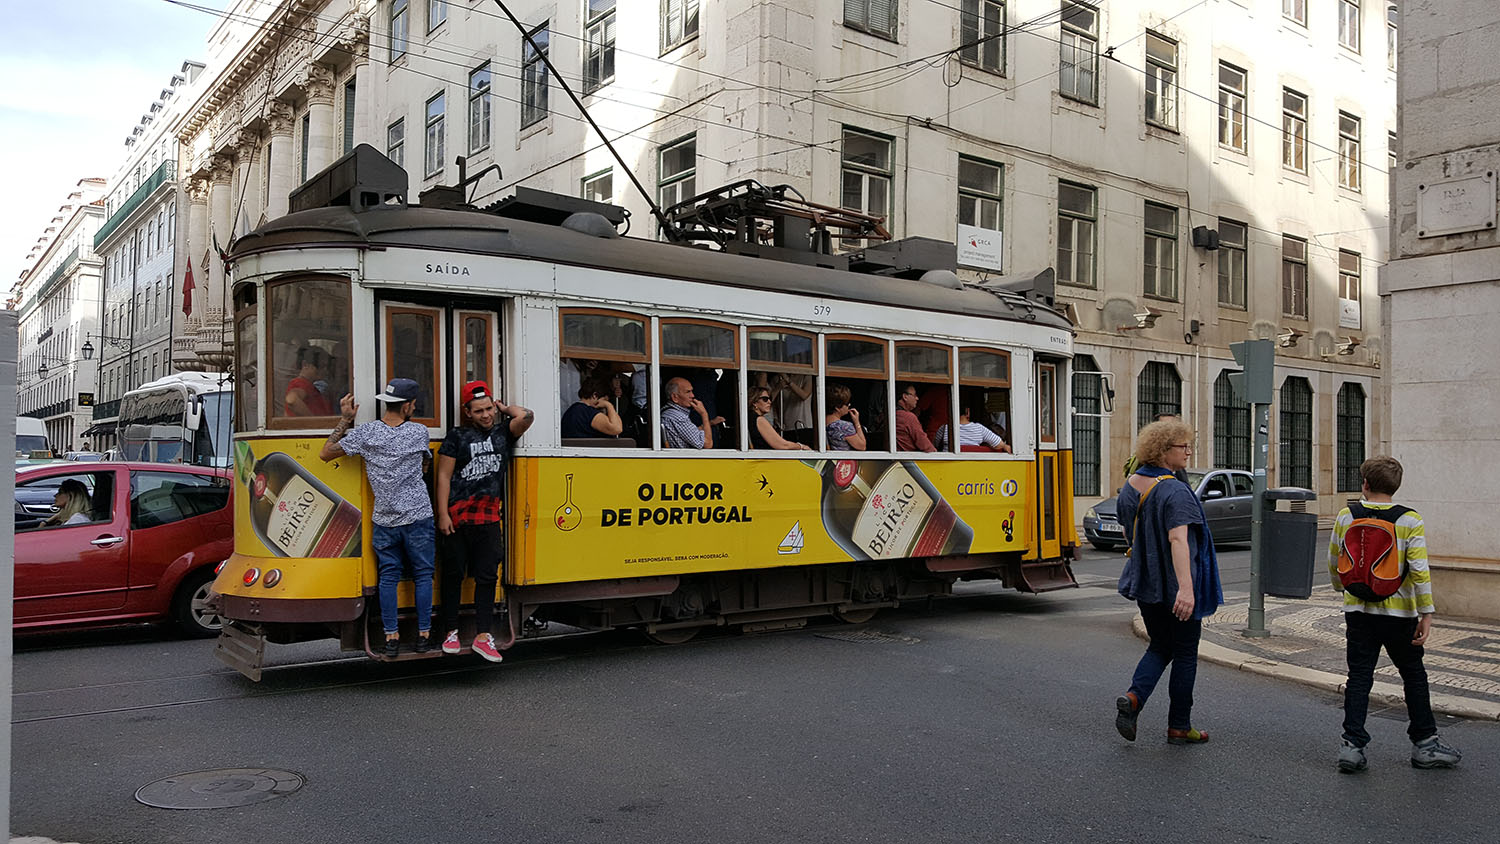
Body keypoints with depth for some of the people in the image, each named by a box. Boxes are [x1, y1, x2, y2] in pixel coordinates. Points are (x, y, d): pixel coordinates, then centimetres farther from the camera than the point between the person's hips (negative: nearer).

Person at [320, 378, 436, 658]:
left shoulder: (366, 432, -6)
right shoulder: (419, 432, -5)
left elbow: (325, 453, 1)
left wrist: (345, 419, 4)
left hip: (384, 520, 1)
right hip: (417, 517, -1)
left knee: (388, 576, 9)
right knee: (423, 575, 8)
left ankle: (391, 637, 9)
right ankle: (423, 635, 12)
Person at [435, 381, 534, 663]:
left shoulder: (504, 432, 9)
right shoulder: (457, 436, 2)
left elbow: (526, 417, -12)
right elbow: (443, 476, 0)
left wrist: (504, 407, 5)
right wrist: (443, 515, -6)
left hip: (488, 518, 2)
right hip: (457, 518, -2)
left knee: (487, 576, 1)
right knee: (453, 575, 7)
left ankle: (483, 636, 6)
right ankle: (451, 632, 18)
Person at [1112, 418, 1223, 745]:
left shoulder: (1130, 486, 5)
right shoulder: (1175, 492, -20)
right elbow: (1178, 539, -31)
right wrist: (1185, 587, -38)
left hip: (1145, 583, 7)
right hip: (1175, 587, -7)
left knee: (1160, 646, 19)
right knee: (1185, 654, 9)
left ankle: (1133, 697, -3)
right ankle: (1179, 727, 16)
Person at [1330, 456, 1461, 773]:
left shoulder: (1346, 517, -2)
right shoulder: (1410, 521, -8)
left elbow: (1334, 565, 6)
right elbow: (1419, 571, -14)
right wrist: (1426, 614, -9)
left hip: (1358, 611, 2)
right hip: (1399, 613, -1)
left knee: (1359, 678, 6)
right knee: (1414, 676, 14)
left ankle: (1352, 744, 2)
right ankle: (1424, 744, 23)